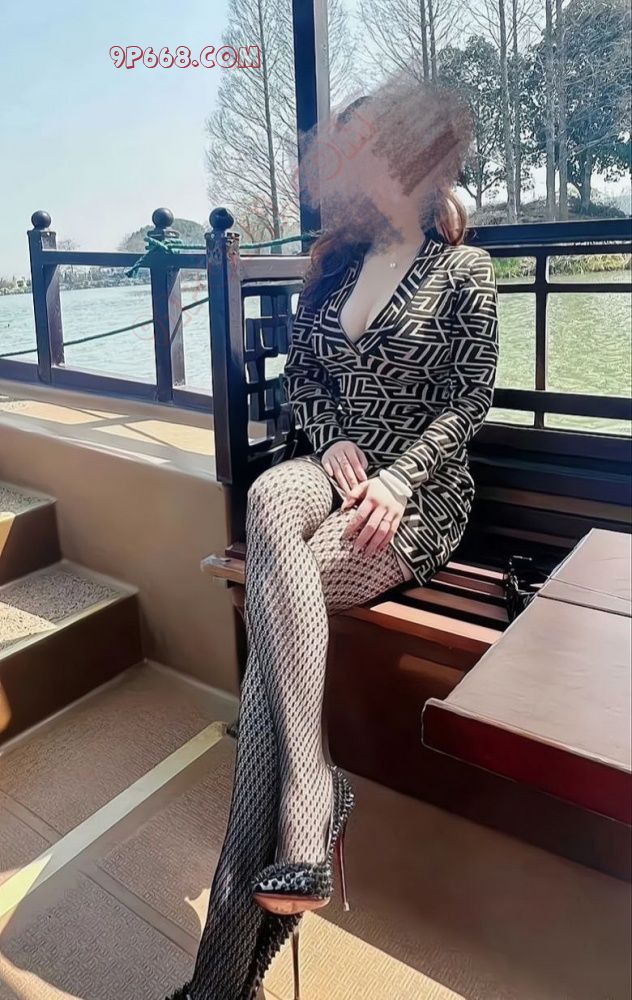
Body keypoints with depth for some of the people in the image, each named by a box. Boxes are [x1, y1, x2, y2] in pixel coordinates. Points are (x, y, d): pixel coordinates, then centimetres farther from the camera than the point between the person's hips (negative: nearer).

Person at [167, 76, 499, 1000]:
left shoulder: (464, 270, 1)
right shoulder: (336, 263, 16)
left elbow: (468, 401, -5)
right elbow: (301, 378, 14)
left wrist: (396, 479, -21)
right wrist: (333, 443, -7)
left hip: (420, 494, -4)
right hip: (334, 472, 5)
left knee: (272, 598, -31)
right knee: (268, 498, -35)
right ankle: (311, 799, -38)